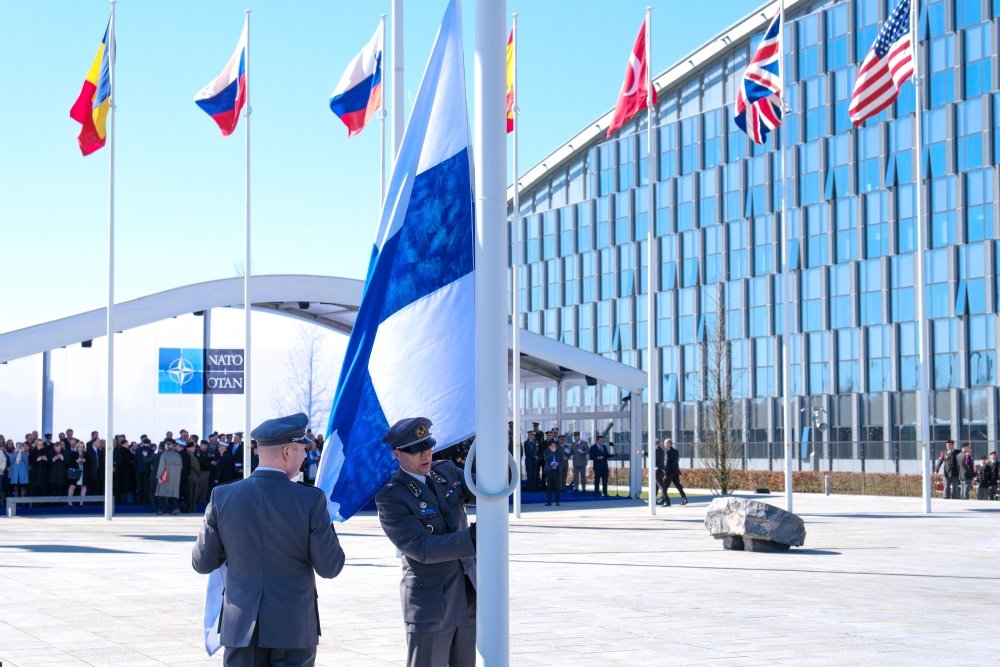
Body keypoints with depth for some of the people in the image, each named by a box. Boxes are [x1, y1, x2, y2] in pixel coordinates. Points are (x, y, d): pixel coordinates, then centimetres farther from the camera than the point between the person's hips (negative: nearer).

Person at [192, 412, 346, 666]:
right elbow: (330, 567, -6)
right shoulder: (311, 500, -11)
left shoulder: (223, 496, -3)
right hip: (294, 627, -2)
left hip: (241, 626, 2)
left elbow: (201, 563, 3)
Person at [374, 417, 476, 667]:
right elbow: (421, 548, -21)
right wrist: (472, 537, -32)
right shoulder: (391, 497, -14)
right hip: (431, 602, -6)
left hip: (469, 596, 6)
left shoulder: (446, 470, 6)